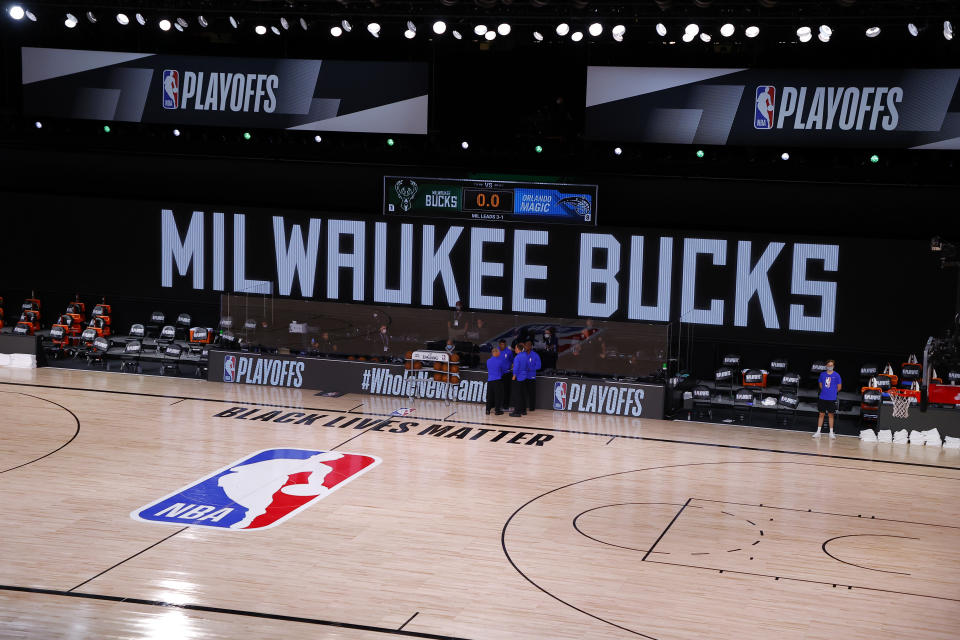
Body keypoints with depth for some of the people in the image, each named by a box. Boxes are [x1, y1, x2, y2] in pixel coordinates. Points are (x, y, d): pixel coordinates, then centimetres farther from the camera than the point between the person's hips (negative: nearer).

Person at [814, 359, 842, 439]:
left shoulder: (836, 375, -4)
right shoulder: (822, 374, 4)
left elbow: (839, 387, 4)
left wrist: (833, 392, 8)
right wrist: (824, 392, 11)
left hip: (831, 399, -2)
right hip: (822, 398, 2)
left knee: (831, 415, 4)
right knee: (821, 414, 6)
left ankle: (831, 433, 11)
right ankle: (818, 432, 11)